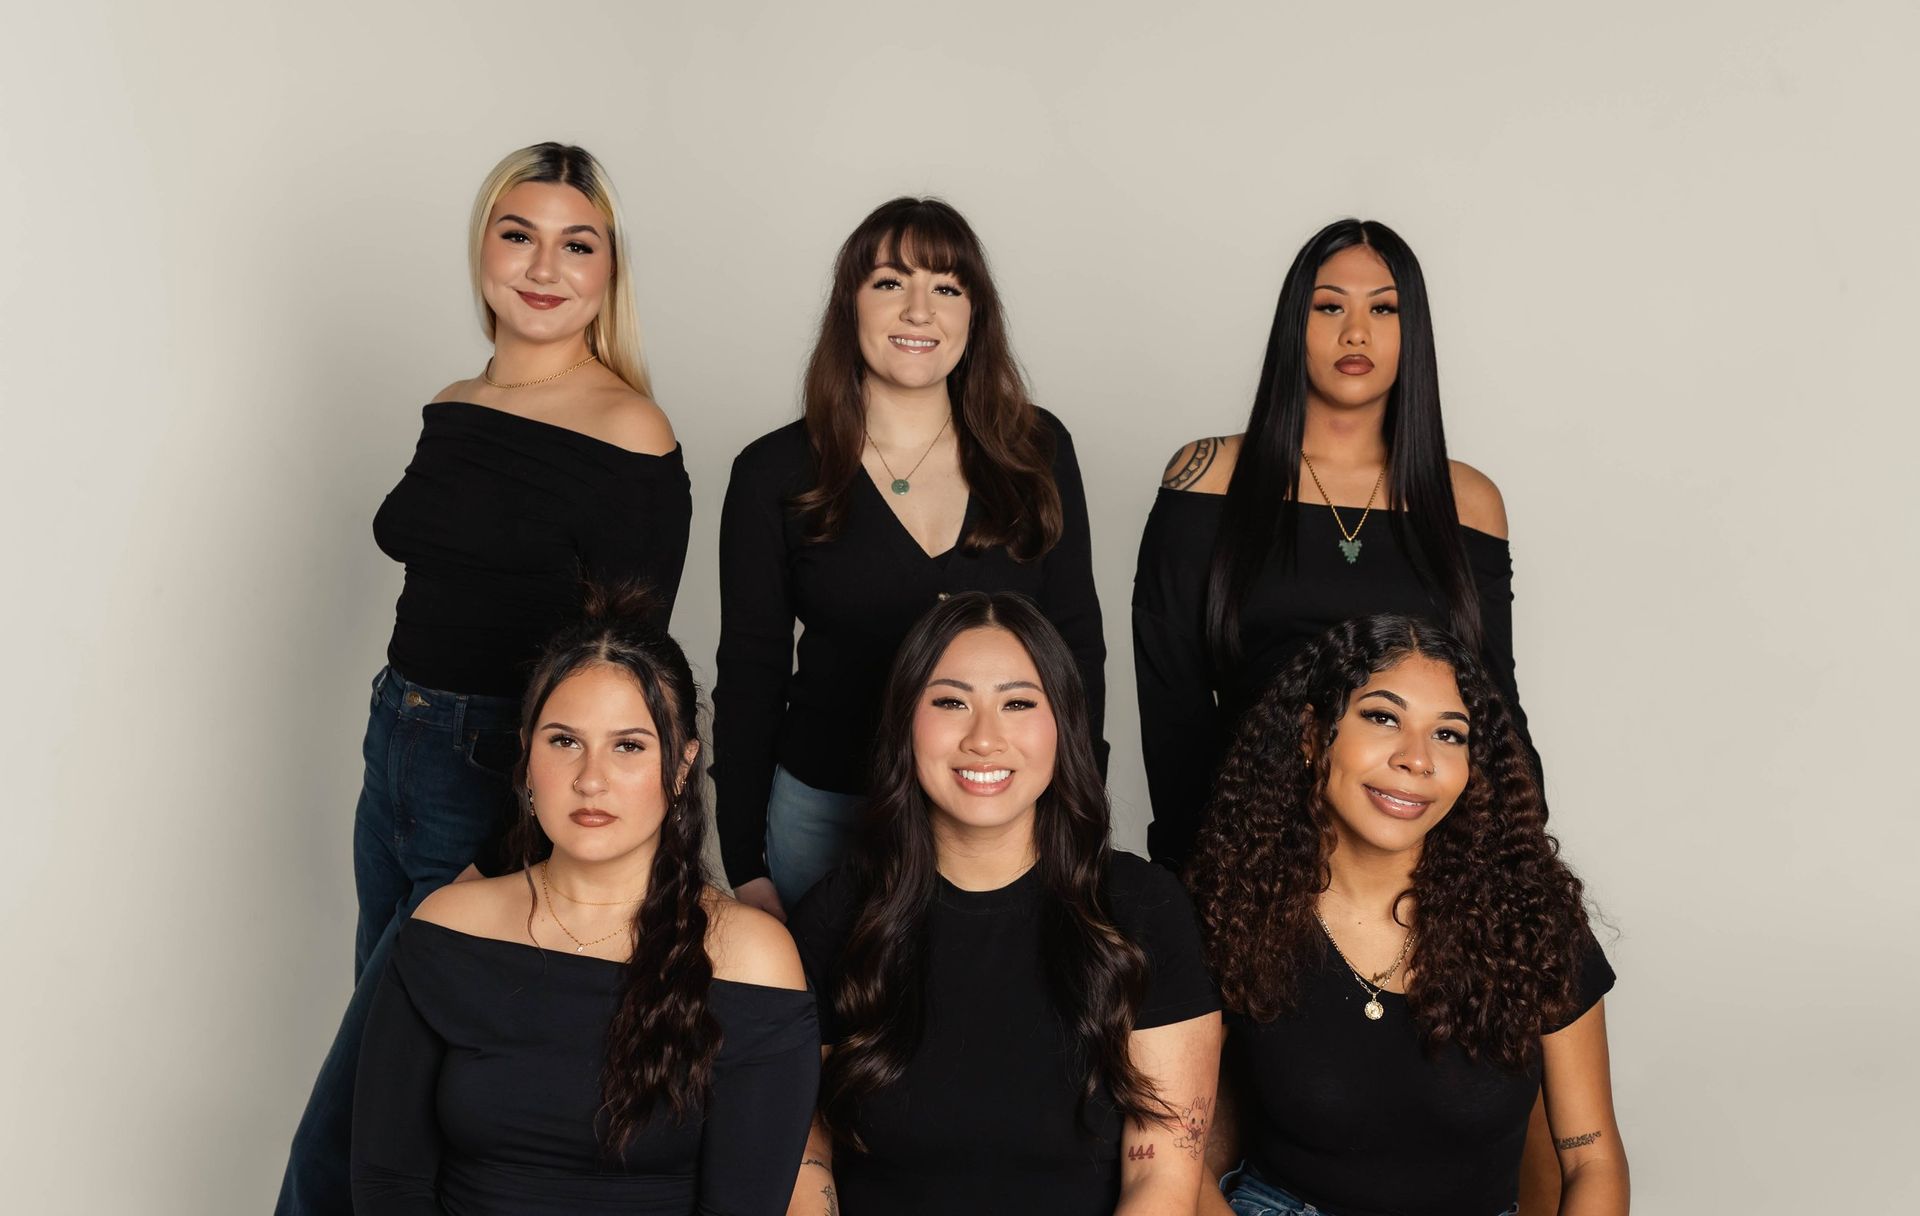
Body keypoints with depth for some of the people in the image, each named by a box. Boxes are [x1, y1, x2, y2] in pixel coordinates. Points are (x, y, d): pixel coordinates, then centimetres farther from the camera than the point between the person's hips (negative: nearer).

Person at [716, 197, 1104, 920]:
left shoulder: (1038, 452, 1)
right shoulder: (775, 474, -2)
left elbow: (1078, 644, 5)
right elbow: (749, 676, 0)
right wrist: (746, 870, -2)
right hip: (825, 807, -1)